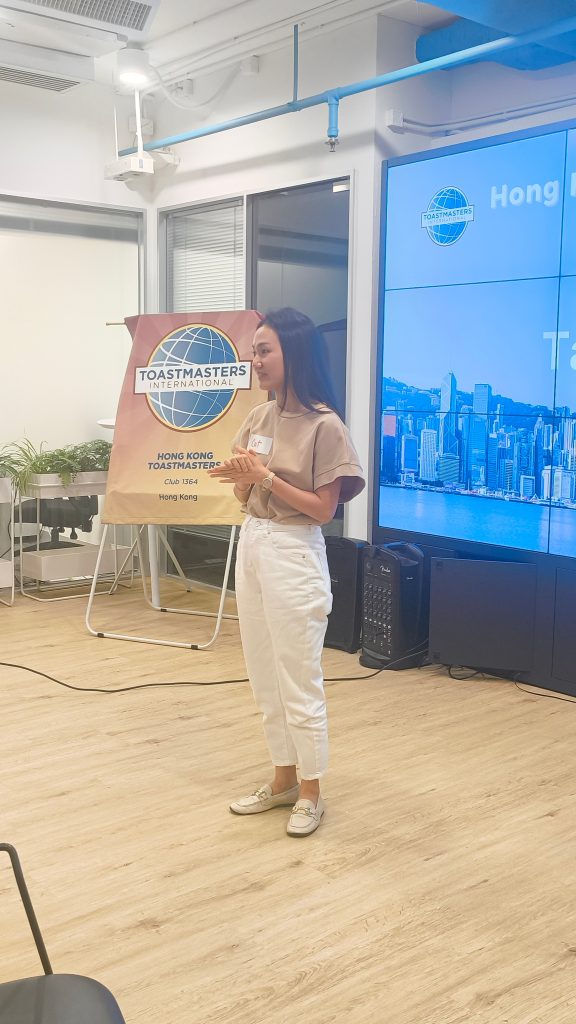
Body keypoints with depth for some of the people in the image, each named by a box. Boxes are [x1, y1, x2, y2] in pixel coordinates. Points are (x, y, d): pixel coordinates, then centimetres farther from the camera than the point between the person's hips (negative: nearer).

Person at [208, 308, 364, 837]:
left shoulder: (325, 425, -14)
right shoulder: (259, 417, 6)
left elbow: (323, 509, -14)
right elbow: (245, 497, 10)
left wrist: (264, 476, -20)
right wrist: (240, 479, -12)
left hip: (294, 555, -7)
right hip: (251, 545, 8)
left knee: (299, 681, 3)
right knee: (265, 678, 15)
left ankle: (311, 792, 20)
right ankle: (283, 779, 31)